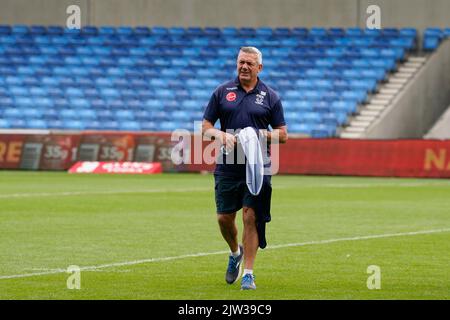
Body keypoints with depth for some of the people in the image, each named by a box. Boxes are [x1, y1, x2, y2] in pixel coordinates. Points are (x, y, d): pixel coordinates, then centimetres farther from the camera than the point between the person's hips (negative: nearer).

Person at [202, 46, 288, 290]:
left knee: (251, 217, -8)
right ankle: (235, 252, 37)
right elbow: (205, 127, 8)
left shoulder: (270, 97, 5)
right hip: (227, 167, 2)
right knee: (224, 218, 5)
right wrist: (221, 135, -12)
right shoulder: (222, 92, 7)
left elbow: (283, 134, 7)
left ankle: (248, 274, -2)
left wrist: (263, 135, -12)